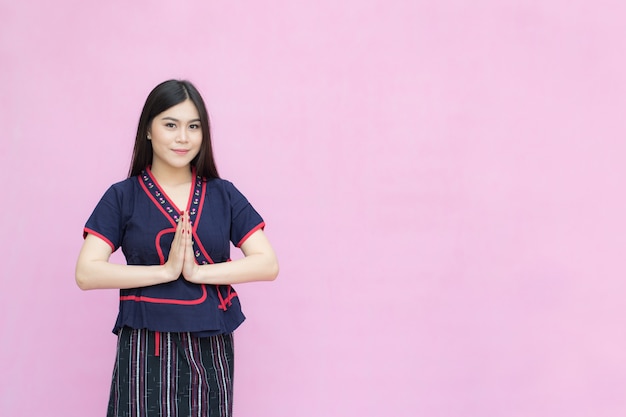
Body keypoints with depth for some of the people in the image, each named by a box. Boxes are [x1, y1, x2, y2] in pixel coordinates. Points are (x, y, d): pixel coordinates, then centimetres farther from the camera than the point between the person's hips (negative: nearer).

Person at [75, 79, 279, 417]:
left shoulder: (223, 195, 6)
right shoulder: (122, 197, 2)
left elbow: (268, 264, -3)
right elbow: (86, 273, -8)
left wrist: (197, 272, -15)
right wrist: (166, 270, -17)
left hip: (211, 350, 2)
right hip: (144, 349, -1)